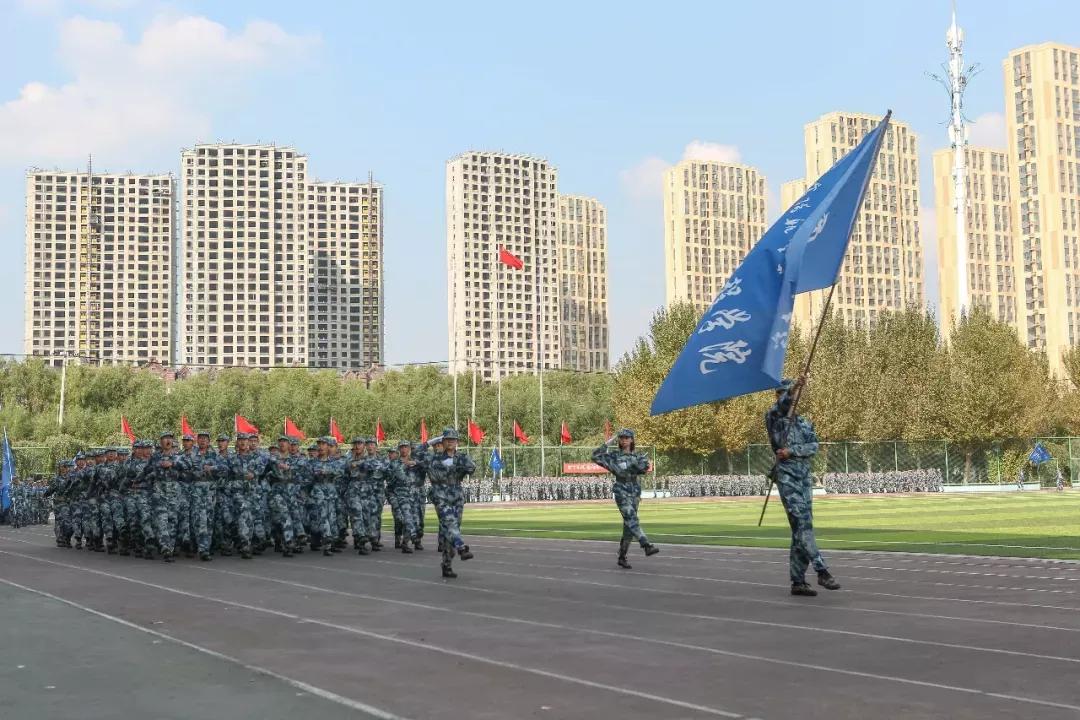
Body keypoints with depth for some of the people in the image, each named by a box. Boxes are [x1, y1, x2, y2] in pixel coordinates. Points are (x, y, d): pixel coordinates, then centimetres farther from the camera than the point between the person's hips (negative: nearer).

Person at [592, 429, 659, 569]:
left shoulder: (636, 456, 12)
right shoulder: (614, 455, 3)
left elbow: (643, 469, -3)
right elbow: (596, 456, -7)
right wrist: (608, 443, -9)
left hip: (634, 493, 5)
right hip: (621, 492, -4)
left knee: (628, 526, 5)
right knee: (631, 519, -22)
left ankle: (622, 557, 12)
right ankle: (647, 546, -35)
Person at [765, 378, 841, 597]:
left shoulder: (804, 423, 19)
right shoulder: (774, 418, 4)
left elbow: (814, 447, 4)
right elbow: (779, 409, -21)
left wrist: (792, 451, -13)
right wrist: (791, 392, -38)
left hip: (805, 478, 6)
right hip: (787, 477, -6)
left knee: (802, 528, 4)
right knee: (802, 525, -15)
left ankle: (798, 581, 7)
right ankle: (822, 571, -16)